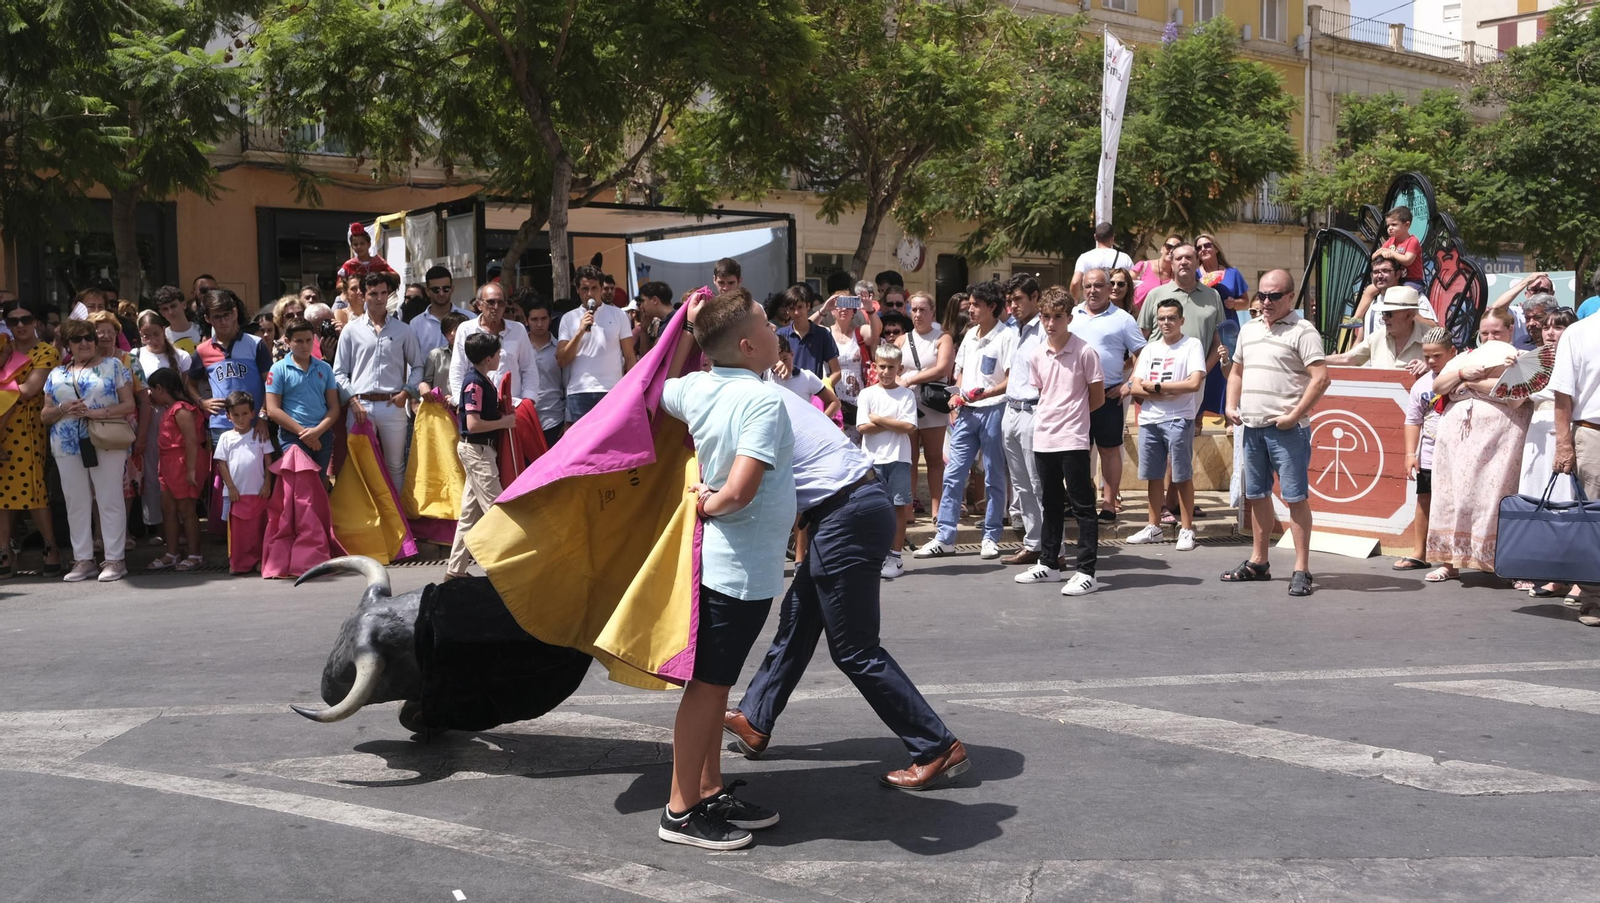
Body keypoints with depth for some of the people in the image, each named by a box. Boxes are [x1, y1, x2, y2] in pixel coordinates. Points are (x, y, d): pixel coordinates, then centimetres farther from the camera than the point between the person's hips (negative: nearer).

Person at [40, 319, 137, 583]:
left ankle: (115, 559, 1)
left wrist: (98, 413, -16)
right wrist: (63, 409, -6)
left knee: (110, 501, -3)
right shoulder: (57, 374, 15)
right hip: (68, 446, 4)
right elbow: (45, 415, 15)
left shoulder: (113, 365, 5)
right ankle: (83, 559, 13)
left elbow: (129, 405, -2)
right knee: (76, 503, 6)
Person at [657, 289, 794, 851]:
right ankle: (681, 812, 11)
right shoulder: (764, 400, -21)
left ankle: (711, 793, 29)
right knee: (708, 684, 0)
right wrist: (708, 506, -9)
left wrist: (689, 326, 24)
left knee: (715, 682, 17)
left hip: (721, 561, 9)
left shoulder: (696, 389, 1)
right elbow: (740, 490, -30)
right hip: (742, 566, -9)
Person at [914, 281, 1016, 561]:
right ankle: (944, 537, 7)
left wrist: (985, 393, -22)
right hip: (966, 412, 7)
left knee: (994, 477, 4)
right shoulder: (971, 335, 14)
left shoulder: (1006, 336, -9)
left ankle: (991, 537, 13)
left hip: (993, 410, -7)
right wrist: (957, 396, 7)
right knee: (953, 474, 3)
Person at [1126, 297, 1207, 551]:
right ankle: (1154, 528, 19)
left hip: (1179, 419, -5)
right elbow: (1135, 388, 4)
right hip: (1149, 420, 5)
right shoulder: (1150, 349, 13)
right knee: (1153, 475, 10)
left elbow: (1194, 383, -15)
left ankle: (1186, 530, 5)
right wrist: (1167, 393, -12)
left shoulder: (1192, 346, -1)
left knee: (1183, 476, -1)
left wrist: (1155, 385, -8)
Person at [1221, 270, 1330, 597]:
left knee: (1295, 497, -5)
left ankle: (1302, 570, -2)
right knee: (1257, 495, 14)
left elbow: (1320, 378, -15)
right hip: (1252, 426, 7)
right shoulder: (1249, 330, 15)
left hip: (1287, 429, -7)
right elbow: (1237, 372, 25)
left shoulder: (1302, 331, -7)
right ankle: (1258, 562, 26)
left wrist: (1294, 416, -18)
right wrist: (1231, 407, 10)